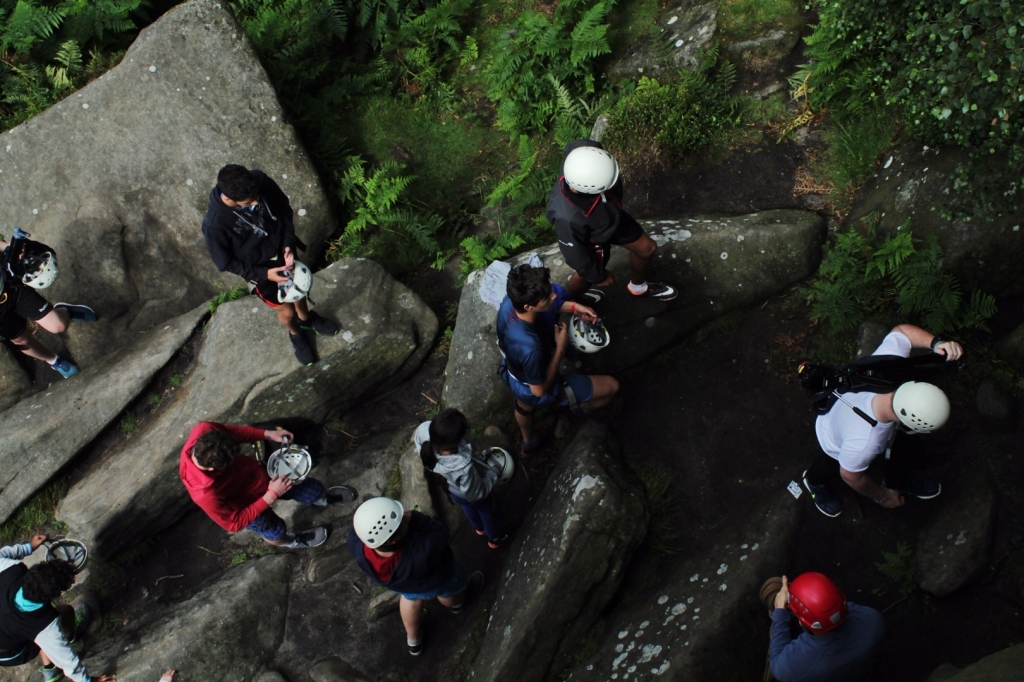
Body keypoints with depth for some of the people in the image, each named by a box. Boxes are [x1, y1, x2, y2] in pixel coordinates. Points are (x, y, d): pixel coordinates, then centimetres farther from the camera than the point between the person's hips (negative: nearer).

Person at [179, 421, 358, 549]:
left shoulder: (204, 431, -35)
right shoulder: (205, 495, -46)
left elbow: (230, 431, -10)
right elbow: (235, 523, -28)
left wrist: (267, 434, -18)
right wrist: (272, 495, -29)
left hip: (254, 472, 5)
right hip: (248, 505, -5)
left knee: (312, 488, 20)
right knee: (275, 530, 27)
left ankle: (324, 498, 57)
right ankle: (287, 541, 64)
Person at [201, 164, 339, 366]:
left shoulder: (260, 180, -27)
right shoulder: (214, 224, -36)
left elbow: (284, 207, -7)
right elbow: (225, 263, -19)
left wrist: (289, 243, -18)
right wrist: (264, 273, -23)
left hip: (283, 251, 4)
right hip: (259, 271, -3)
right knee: (286, 310, 17)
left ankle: (306, 318, 61)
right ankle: (295, 334, 52)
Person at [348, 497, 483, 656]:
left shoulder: (357, 544, -39)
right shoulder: (422, 553, -50)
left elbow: (359, 528, -17)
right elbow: (440, 533, -31)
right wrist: (414, 518, -38)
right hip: (435, 580, -3)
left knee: (411, 597, 38)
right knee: (446, 591, 35)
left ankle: (414, 641, 63)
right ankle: (457, 603, 70)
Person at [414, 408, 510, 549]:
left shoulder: (425, 430, -40)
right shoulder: (463, 467, -51)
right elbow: (477, 493, -30)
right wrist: (493, 472, -15)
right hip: (470, 496, -5)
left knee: (467, 506, 39)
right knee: (487, 512, 31)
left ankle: (479, 527, 70)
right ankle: (495, 538, 62)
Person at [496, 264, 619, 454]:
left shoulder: (509, 302, -27)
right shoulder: (530, 348, -47)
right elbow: (539, 390, -27)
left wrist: (573, 307, -14)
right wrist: (560, 347, -24)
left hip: (511, 374, 6)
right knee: (612, 386, 7)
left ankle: (528, 442, 68)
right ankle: (579, 406, 40)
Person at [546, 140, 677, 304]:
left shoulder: (583, 156, -37)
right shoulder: (567, 218, -48)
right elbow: (575, 254, -27)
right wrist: (598, 276, -7)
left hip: (612, 215, 5)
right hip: (594, 239, -5)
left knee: (647, 248, 23)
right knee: (587, 275, 27)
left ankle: (638, 286, 56)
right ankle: (572, 298, 64)